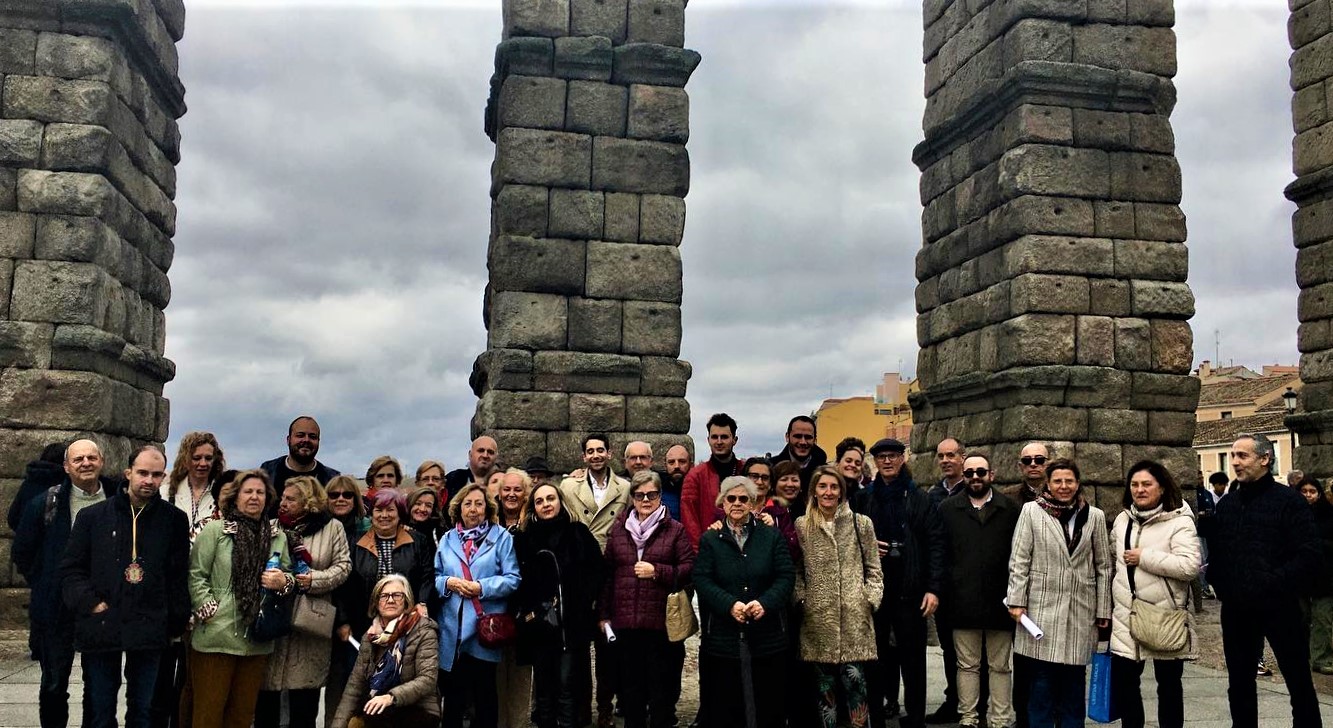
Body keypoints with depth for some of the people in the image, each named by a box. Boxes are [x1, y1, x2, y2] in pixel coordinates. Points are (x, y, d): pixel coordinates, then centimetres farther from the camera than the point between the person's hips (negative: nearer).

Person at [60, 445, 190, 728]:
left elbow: (179, 576, 4)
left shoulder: (174, 520, 3)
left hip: (150, 630, 0)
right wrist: (91, 604, -8)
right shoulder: (92, 516, 4)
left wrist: (176, 624, 2)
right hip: (101, 628, 0)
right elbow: (71, 569, 5)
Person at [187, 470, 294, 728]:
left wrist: (283, 582, -3)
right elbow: (196, 575, -5)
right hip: (216, 636, -4)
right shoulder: (214, 530, -2)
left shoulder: (278, 537, 11)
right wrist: (210, 610, -12)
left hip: (258, 639, 4)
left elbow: (288, 576, 19)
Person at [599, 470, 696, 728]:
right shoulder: (618, 529, 10)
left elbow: (690, 568, -3)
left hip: (662, 622, -3)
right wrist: (604, 614, 9)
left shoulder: (675, 530, 1)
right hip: (625, 622, 3)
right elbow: (607, 574, 11)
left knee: (662, 687, 3)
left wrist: (658, 571, -15)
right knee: (631, 687, 12)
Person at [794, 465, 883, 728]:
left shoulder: (861, 524, 5)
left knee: (854, 679, -7)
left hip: (854, 615, -1)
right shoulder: (801, 526, 6)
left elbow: (873, 569, 7)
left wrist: (870, 600, -3)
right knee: (824, 682, 6)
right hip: (817, 616, 1)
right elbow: (796, 570, 8)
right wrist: (801, 599, -3)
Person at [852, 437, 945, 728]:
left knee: (913, 658, 4)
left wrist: (933, 589, -8)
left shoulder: (921, 499, 4)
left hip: (910, 590, -1)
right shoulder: (863, 499, 9)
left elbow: (936, 544, -1)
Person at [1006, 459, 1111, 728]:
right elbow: (1019, 560, 0)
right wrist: (1016, 601, -5)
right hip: (1042, 608, -2)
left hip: (1080, 611, 2)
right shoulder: (1031, 511, 0)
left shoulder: (1094, 516, 6)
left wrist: (1103, 610, 6)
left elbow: (1103, 567, 9)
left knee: (1074, 681, 8)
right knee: (1042, 680, 1)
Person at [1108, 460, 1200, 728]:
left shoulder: (1179, 521, -11)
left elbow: (1190, 566, -23)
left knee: (1169, 684, 10)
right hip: (1127, 615, 5)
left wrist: (1145, 557, -19)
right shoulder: (1123, 519, 9)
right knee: (1122, 681, 7)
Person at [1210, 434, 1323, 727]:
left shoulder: (1289, 500, -6)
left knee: (1299, 682, 7)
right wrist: (1220, 586, 2)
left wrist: (1273, 585, -17)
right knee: (1239, 683, 13)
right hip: (1236, 610, 5)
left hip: (1279, 607, -5)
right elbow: (1215, 552, 16)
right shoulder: (1227, 503, 10)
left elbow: (1310, 556, -13)